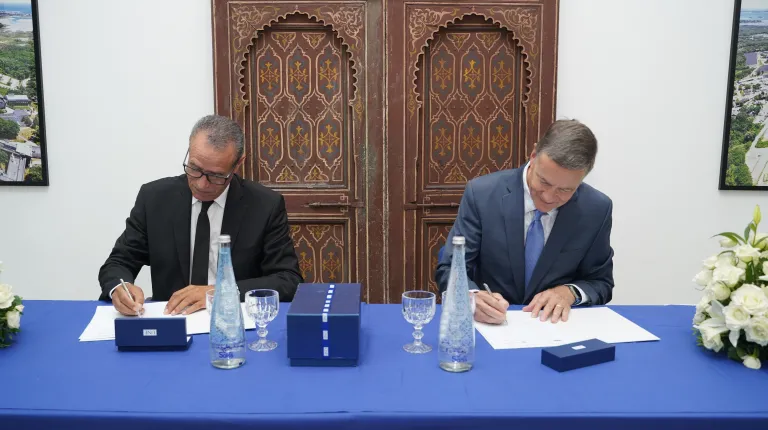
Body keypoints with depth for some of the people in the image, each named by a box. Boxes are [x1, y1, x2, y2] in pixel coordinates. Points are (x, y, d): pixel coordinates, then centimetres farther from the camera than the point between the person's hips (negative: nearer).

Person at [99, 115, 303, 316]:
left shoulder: (266, 205, -8)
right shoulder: (154, 198, -2)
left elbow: (289, 281, -10)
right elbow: (117, 263, 4)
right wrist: (119, 288, -19)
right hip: (168, 318, 2)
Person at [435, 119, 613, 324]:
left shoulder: (597, 209, -7)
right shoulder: (482, 193, -12)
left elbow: (601, 282, 4)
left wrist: (570, 292, -16)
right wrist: (472, 298, -28)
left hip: (554, 325, 1)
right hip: (490, 324, 0)